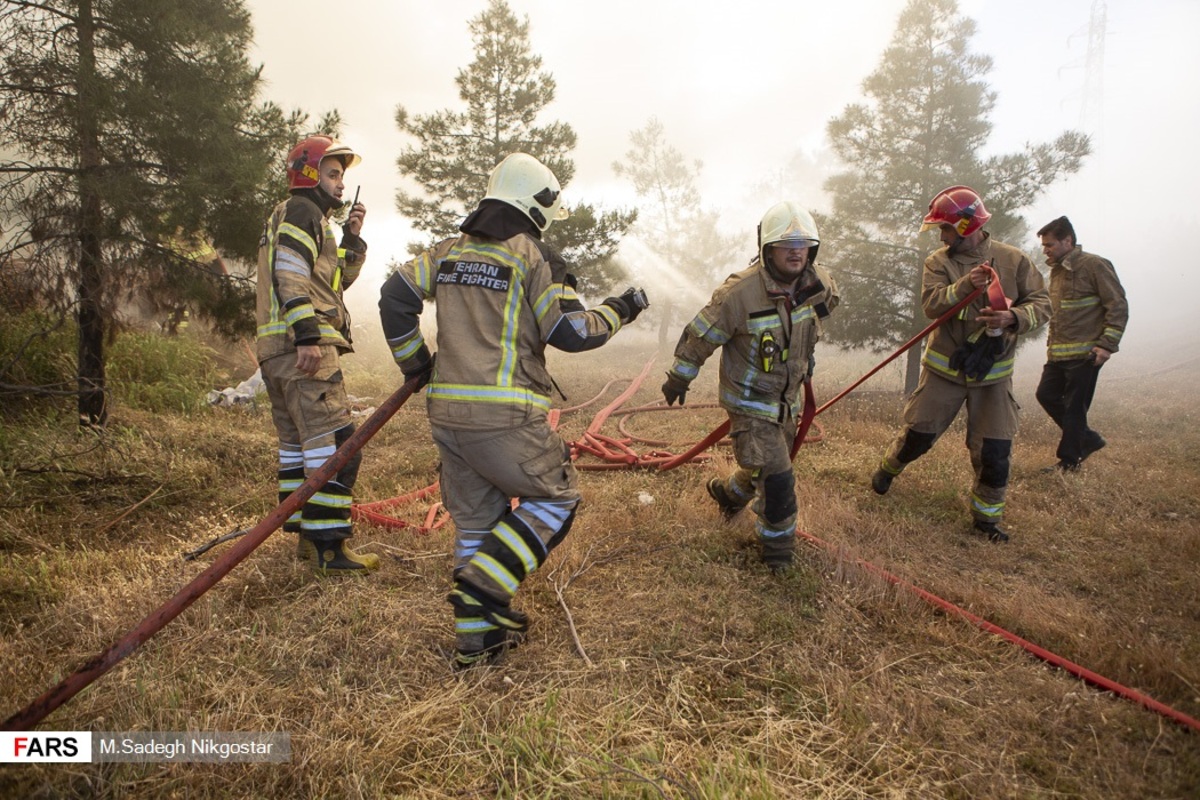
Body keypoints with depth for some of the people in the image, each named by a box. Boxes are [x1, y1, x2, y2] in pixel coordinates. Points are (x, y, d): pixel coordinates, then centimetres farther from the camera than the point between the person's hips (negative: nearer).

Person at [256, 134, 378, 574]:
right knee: (334, 441, -14)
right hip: (301, 346, -11)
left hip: (279, 350, 11)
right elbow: (290, 276, -16)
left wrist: (352, 239, 18)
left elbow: (337, 279, 29)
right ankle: (328, 547, -14)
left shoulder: (309, 217, 28)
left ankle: (306, 536, 22)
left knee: (297, 443, 13)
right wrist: (308, 334, -24)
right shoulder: (299, 211, -2)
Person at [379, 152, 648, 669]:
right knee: (555, 497, 12)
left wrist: (414, 362, 21)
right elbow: (571, 332, -8)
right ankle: (484, 586, -1)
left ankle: (476, 637, 23)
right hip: (503, 416, -7)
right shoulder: (535, 256, -5)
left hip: (446, 412, 7)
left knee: (476, 519, 16)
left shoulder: (449, 251, 14)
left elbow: (395, 296, 11)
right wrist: (618, 312, 9)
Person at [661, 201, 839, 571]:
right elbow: (701, 336, -17)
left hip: (787, 398, 7)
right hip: (749, 401, -7)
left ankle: (727, 491, 54)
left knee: (766, 466, 23)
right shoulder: (741, 291, -29)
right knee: (777, 476, -11)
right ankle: (777, 544, 13)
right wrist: (678, 378, -5)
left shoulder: (818, 283, -10)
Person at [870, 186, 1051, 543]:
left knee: (995, 452, 0)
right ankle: (888, 468, 39)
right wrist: (964, 285, -35)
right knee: (919, 434, 8)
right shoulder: (938, 262, -4)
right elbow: (931, 304, -18)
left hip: (993, 374, 0)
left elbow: (1041, 303, -6)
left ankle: (987, 515, 20)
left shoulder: (1013, 260, -4)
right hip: (944, 368, 0)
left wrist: (1013, 318, -26)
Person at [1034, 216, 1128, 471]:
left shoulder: (1095, 266, -11)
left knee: (1074, 407, -2)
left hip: (1085, 353, -8)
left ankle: (1069, 460, 11)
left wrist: (1107, 344, -19)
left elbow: (1118, 306, -13)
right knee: (1046, 395, 9)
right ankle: (1087, 439, 24)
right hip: (1058, 354, 8)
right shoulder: (1056, 270, 14)